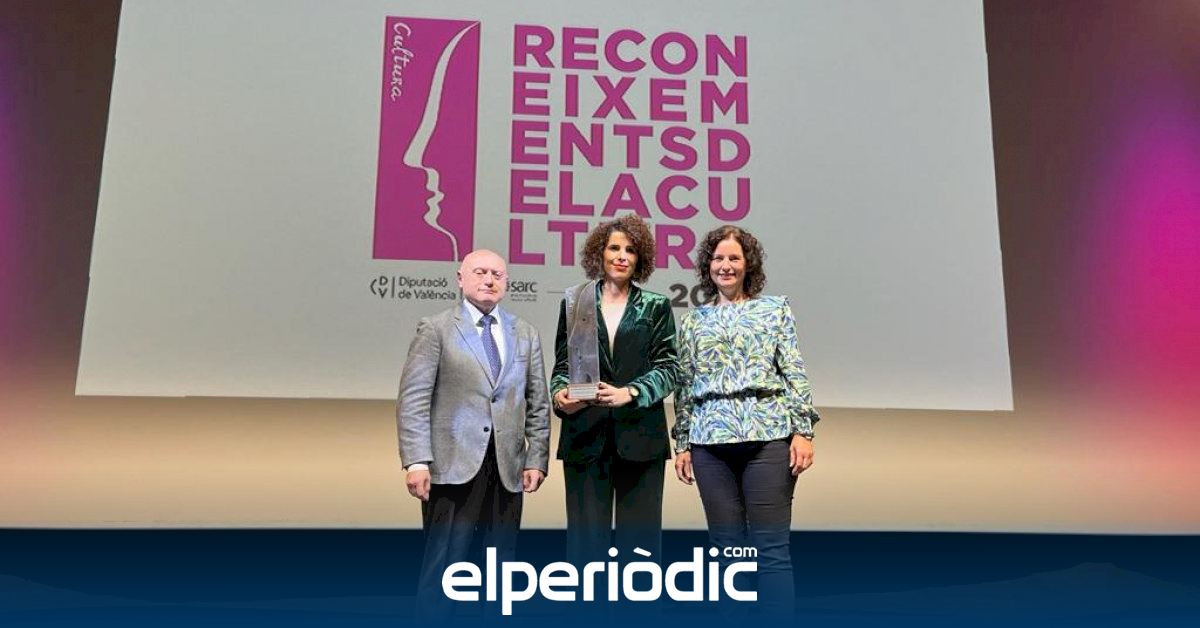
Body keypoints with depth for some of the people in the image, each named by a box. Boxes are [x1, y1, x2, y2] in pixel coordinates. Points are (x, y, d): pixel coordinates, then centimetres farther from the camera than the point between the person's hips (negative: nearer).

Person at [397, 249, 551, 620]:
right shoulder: (436, 329, 3)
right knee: (442, 566, -1)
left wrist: (537, 460, 4)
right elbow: (413, 399, -4)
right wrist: (416, 460, -13)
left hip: (507, 469, 4)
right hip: (454, 466, -4)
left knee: (502, 566, 9)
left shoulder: (525, 335, 14)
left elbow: (538, 404, 13)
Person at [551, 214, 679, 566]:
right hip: (584, 437, 1)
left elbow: (667, 368, 2)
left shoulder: (656, 307, 9)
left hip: (640, 436, 0)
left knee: (639, 538, 3)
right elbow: (562, 364, 10)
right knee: (587, 537, 2)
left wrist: (630, 393, -15)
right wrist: (560, 395, -11)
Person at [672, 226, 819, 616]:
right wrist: (681, 443, 10)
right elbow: (684, 386, 14)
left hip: (768, 436, -2)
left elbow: (795, 373, 3)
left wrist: (803, 429, -6)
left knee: (772, 548, -4)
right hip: (711, 441, 3)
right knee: (727, 548, 6)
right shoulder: (693, 321, 15)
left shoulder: (776, 309, 9)